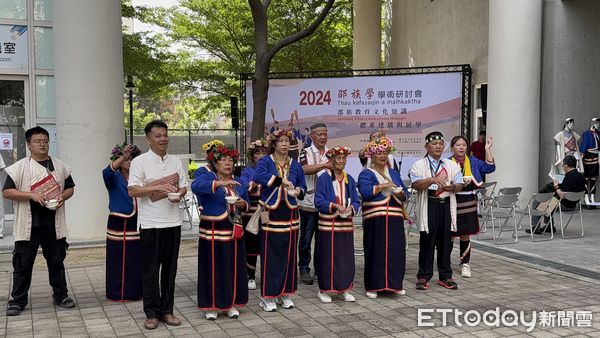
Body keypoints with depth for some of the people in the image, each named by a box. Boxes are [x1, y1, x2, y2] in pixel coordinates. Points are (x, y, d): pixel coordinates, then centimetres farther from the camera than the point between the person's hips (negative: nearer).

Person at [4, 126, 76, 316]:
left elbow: (70, 188, 15)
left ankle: (61, 295, 25)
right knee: (23, 264, 5)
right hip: (28, 225, -3)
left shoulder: (60, 166, 7)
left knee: (56, 262, 13)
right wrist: (31, 195, -18)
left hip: (54, 224, 3)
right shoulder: (19, 167, -4)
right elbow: (6, 192, -7)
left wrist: (62, 197, -7)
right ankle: (17, 301, 16)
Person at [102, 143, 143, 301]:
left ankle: (135, 291, 20)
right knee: (118, 261, 1)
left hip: (136, 223, 3)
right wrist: (123, 157, -36)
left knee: (136, 260, 7)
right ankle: (118, 293, 13)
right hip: (118, 224, -3)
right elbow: (107, 172, -23)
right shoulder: (114, 178, 0)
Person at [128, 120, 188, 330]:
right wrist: (159, 187, -24)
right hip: (150, 224, -4)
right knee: (151, 270, 3)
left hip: (173, 222, 4)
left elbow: (184, 186, 13)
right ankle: (152, 313, 13)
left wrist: (178, 194, -10)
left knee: (170, 269, 9)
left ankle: (166, 311, 20)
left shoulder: (176, 162, 10)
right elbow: (132, 190, -14)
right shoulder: (140, 162, -5)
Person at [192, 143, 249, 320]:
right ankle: (211, 306, 13)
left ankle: (231, 303, 21)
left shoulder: (239, 182, 12)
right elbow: (195, 186, -28)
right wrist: (220, 183, -37)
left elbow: (247, 204, 20)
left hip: (233, 231, 5)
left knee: (234, 268, 7)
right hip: (212, 231, -5)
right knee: (213, 269, 0)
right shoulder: (208, 177, -5)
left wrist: (243, 204, -4)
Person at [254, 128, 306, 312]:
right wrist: (281, 180, -33)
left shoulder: (295, 165, 12)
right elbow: (258, 176, -23)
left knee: (289, 255, 8)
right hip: (270, 214, -4)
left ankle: (285, 293, 20)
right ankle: (268, 296, 7)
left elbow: (303, 187, 15)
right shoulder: (266, 161, -2)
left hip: (290, 215, 4)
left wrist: (299, 190, -8)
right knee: (270, 255, -2)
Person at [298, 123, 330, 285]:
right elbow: (306, 169, -19)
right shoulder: (306, 153, 0)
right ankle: (304, 270, 11)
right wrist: (324, 165, -28)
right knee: (306, 237, 2)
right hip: (309, 202, -4)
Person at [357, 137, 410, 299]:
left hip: (395, 218, 5)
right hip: (374, 219, -4)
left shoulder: (394, 173, 19)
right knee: (375, 251, -4)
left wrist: (401, 193, -4)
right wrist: (383, 185, -21)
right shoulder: (366, 174, 3)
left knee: (396, 250, 2)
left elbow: (405, 193, 17)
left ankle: (395, 283, 14)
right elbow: (365, 192, -14)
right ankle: (373, 286, 4)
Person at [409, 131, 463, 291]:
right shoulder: (419, 165, 1)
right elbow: (415, 185, -14)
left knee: (446, 241, 8)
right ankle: (423, 277, 8)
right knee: (427, 241, -1)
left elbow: (460, 185, 9)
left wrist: (452, 187, -14)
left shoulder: (452, 165, 14)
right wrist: (433, 180, -29)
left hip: (446, 205, 4)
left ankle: (445, 276, 18)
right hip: (429, 205, -3)